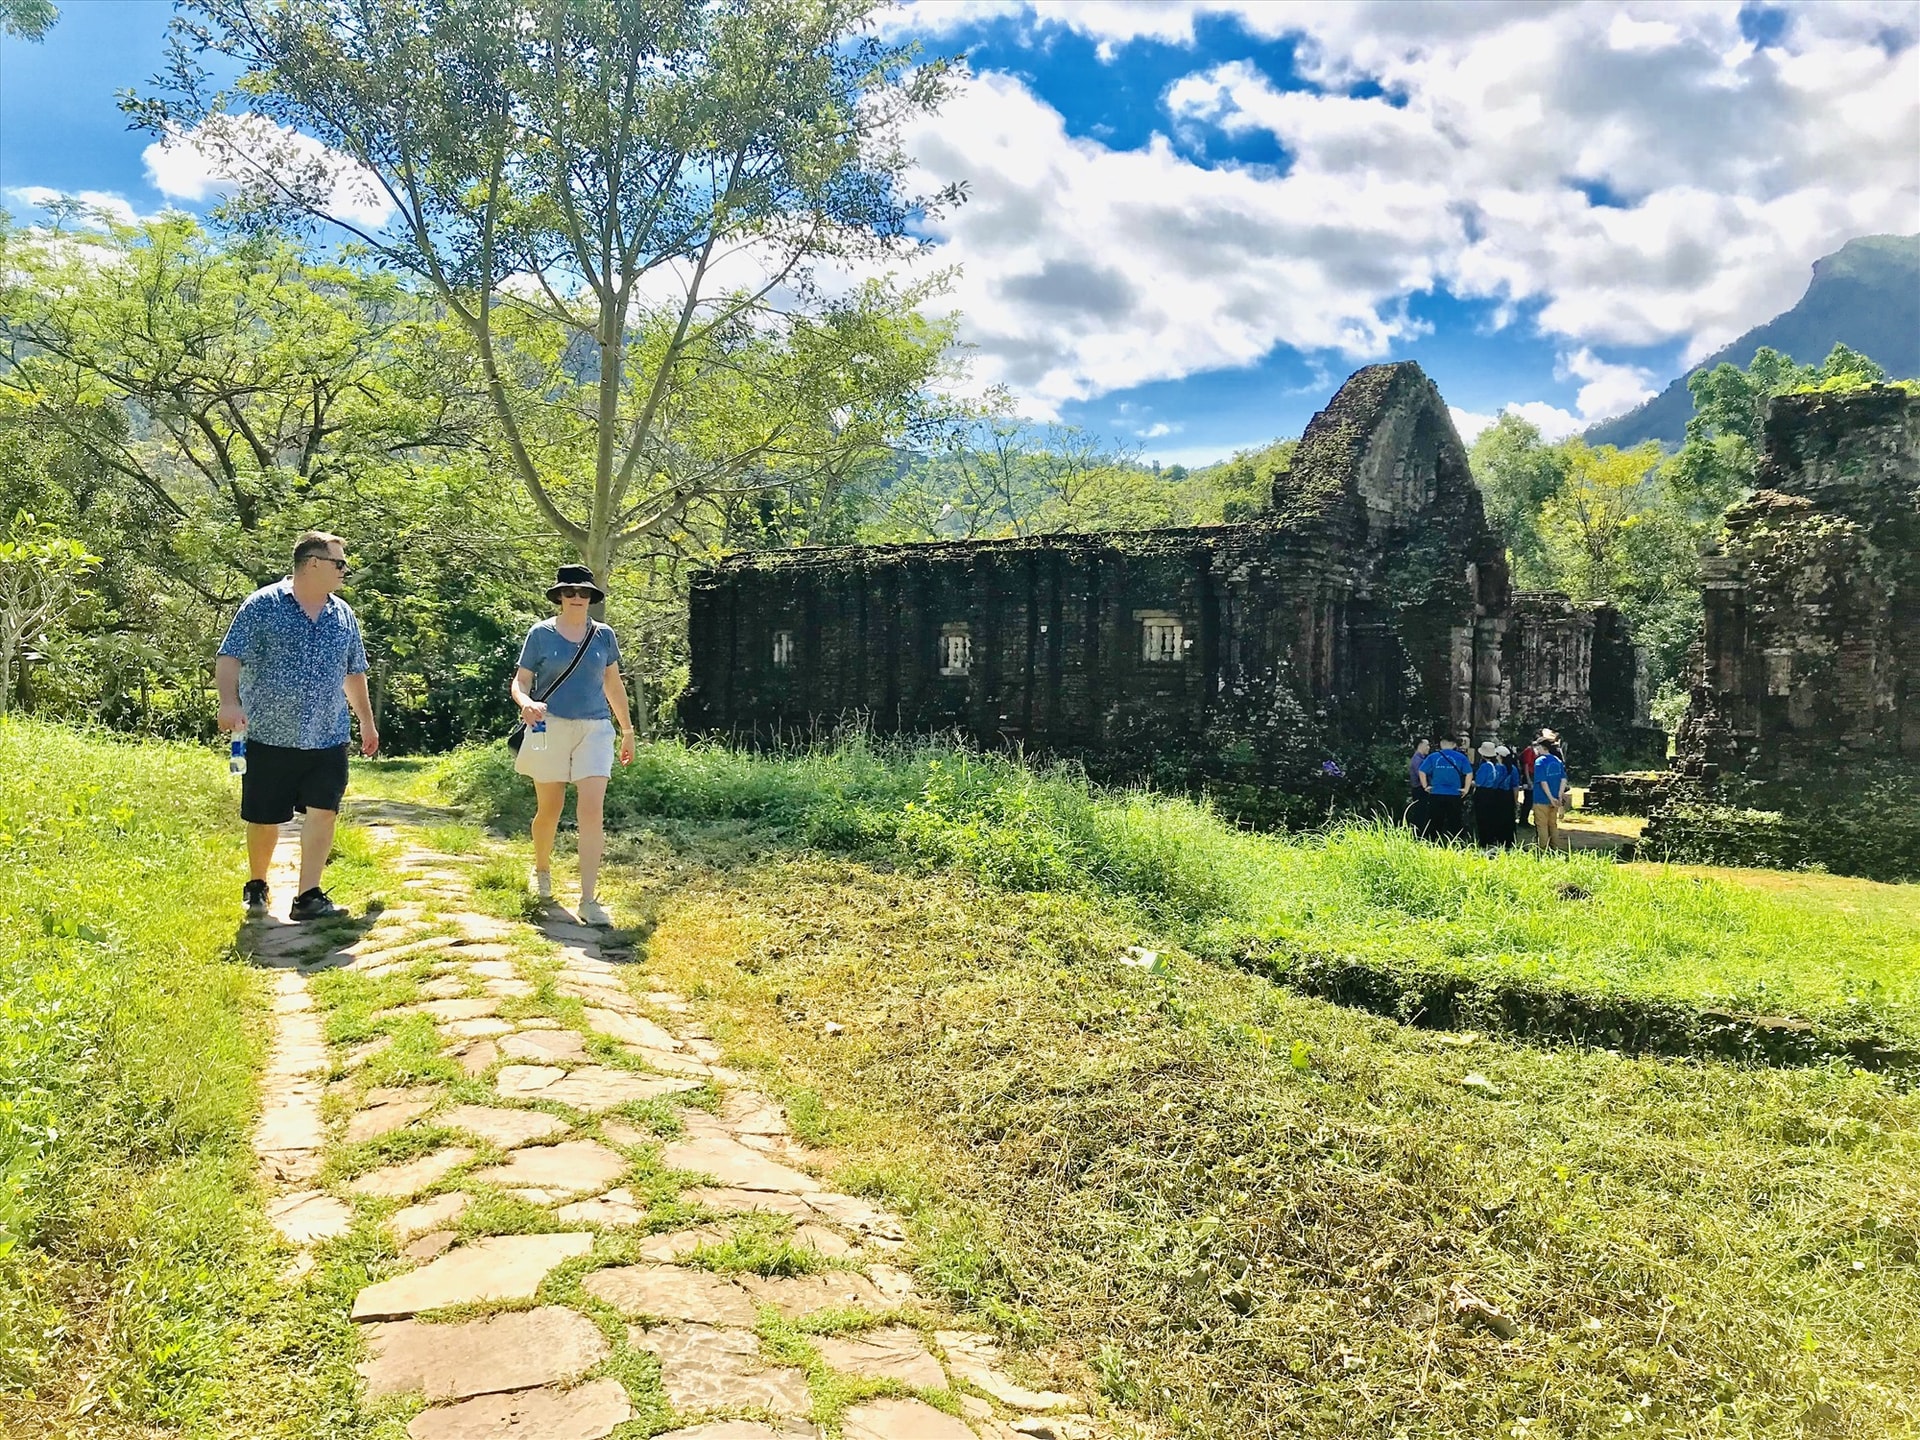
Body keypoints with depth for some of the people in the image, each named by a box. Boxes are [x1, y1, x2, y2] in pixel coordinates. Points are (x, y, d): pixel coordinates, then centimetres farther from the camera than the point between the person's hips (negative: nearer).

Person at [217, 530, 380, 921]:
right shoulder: (263, 605, -3)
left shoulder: (343, 615, 12)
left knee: (323, 813, -8)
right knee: (264, 819, 8)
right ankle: (256, 887, 31)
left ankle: (308, 897, -4)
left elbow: (354, 673, 21)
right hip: (269, 737, -3)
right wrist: (230, 701, -22)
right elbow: (229, 658, -7)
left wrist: (367, 721, 24)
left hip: (327, 740, 3)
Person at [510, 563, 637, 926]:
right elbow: (520, 682, 2)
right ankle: (542, 869, 40)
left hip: (594, 729, 1)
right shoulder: (541, 634, 2)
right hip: (550, 728, -1)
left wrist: (628, 730, 19)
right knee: (549, 809, 9)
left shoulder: (603, 635, 9)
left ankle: (588, 901, -12)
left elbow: (613, 685, 17)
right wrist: (526, 703, -21)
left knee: (592, 811, -12)